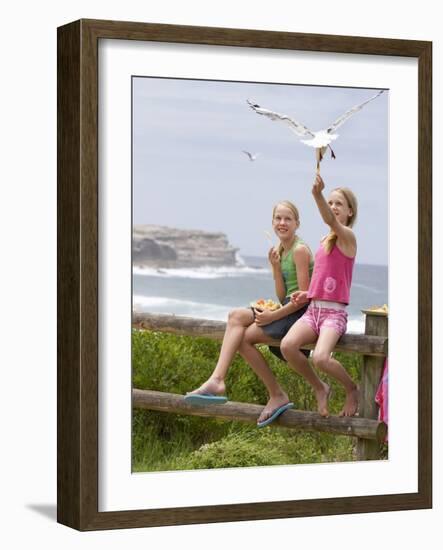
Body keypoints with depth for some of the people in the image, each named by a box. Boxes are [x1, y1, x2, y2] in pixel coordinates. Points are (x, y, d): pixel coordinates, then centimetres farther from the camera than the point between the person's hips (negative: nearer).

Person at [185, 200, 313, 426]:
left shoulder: (300, 250, -9)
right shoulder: (279, 251, 16)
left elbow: (305, 296, -15)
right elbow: (283, 298, 11)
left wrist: (273, 316, -15)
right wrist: (275, 267, -2)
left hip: (301, 313, -8)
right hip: (287, 309, 8)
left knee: (243, 337, -17)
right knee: (236, 316, -13)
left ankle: (277, 396, -8)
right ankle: (217, 380, -25)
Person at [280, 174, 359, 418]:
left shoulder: (348, 237, -5)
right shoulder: (324, 241, 18)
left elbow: (331, 221, -28)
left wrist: (318, 195, -46)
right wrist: (308, 293, 7)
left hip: (335, 313, -6)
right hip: (313, 309, 7)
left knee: (320, 358, -32)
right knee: (287, 346, -24)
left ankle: (351, 389, 0)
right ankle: (319, 389, -1)